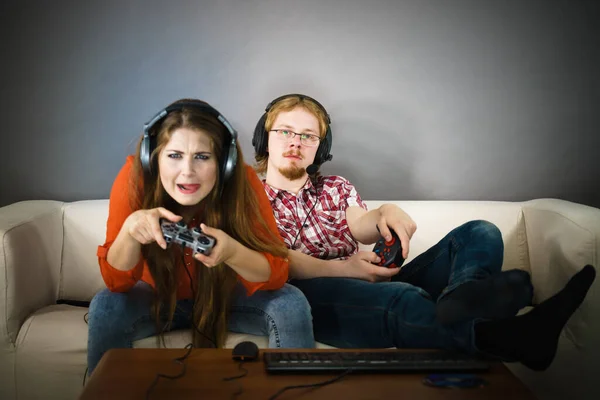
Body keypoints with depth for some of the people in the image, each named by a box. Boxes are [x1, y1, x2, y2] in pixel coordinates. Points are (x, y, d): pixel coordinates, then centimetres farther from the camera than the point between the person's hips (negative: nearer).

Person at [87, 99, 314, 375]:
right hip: (160, 297, 0)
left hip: (227, 296, 0)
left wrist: (232, 252, -45)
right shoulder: (135, 178, -25)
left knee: (291, 304, -24)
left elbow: (277, 273, -24)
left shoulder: (242, 181, -26)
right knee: (105, 307, -26)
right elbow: (116, 282, -22)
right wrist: (129, 230, -44)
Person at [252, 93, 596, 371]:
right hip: (316, 294, -5)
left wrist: (386, 213, -19)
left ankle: (463, 294, -49)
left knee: (480, 233, -11)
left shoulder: (336, 187, 28)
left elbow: (362, 229, 6)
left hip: (371, 284, 5)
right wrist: (342, 268, -21)